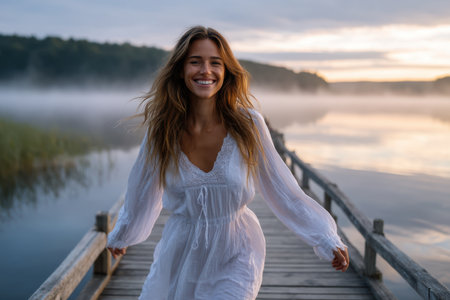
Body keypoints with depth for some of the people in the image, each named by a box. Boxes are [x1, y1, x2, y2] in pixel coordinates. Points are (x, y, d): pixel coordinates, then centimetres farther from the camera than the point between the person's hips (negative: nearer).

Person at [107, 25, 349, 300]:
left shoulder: (248, 124, -13)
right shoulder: (162, 130, -9)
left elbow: (283, 190, -6)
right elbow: (143, 194, 7)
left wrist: (327, 240, -7)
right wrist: (120, 236, 20)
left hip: (235, 258, -2)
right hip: (182, 254, 2)